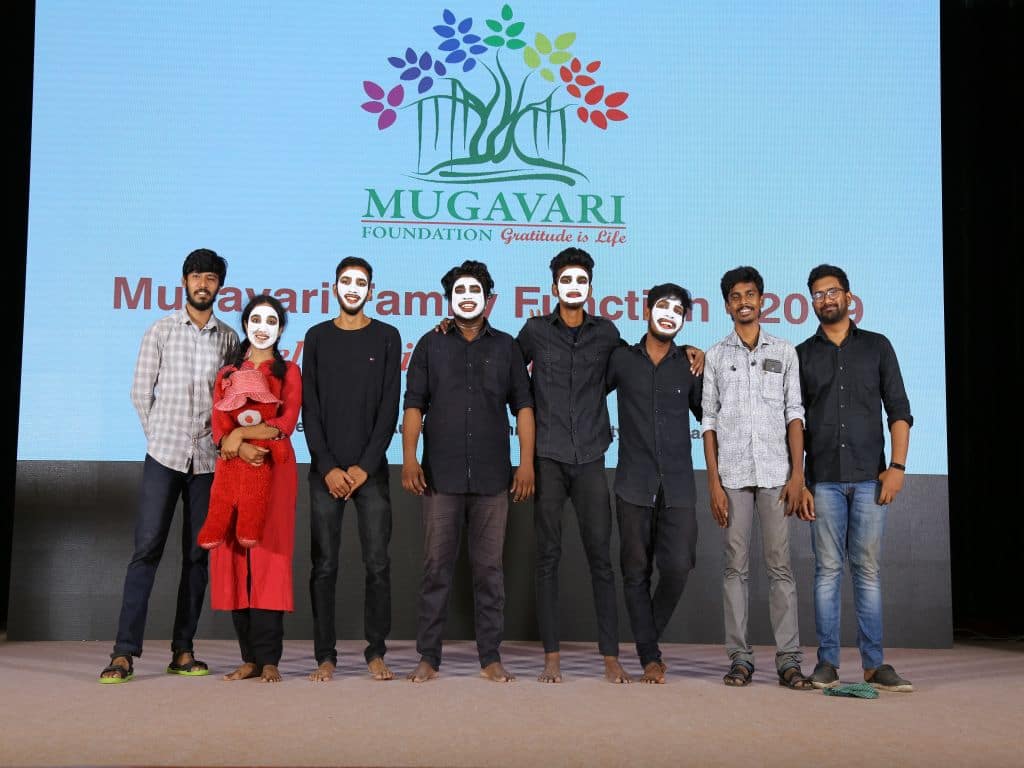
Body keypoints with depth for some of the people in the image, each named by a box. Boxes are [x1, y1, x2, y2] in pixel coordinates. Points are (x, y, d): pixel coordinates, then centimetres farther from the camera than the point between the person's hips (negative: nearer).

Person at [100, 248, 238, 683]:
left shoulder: (228, 338, 10)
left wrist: (220, 437, 6)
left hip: (208, 459, 2)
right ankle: (125, 653, -6)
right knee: (147, 549, -7)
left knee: (197, 554, 4)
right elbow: (141, 393, 6)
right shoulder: (161, 331, 5)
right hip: (164, 454, -2)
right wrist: (163, 436, 7)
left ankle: (183, 651, 10)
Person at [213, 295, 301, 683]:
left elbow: (286, 423, -5)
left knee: (269, 556, -8)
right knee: (236, 556, -1)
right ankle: (250, 658, 5)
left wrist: (241, 432, -14)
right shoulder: (227, 374, 18)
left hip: (275, 471, -3)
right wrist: (241, 448, -13)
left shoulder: (288, 372, 9)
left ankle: (269, 659, -6)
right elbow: (218, 430, 6)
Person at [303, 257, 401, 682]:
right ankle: (325, 655, 8)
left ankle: (376, 653, 8)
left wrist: (365, 467, -8)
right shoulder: (317, 337, 8)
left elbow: (389, 409, 0)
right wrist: (329, 467, -6)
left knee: (377, 563, -1)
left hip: (371, 470, -1)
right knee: (324, 565, 1)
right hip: (326, 471, 1)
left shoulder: (387, 337, 5)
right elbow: (310, 409, 4)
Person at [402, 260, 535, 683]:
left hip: (492, 475, 1)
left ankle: (490, 658, 12)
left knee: (489, 568, 4)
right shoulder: (431, 345, 10)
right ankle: (428, 657, 9)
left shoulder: (506, 347, 12)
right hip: (441, 474, 0)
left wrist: (527, 462, -1)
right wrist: (409, 457, -8)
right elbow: (414, 404, 5)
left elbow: (523, 406, 9)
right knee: (436, 566, 2)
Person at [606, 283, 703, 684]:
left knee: (677, 568, -9)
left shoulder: (690, 366, 8)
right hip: (634, 485, 0)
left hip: (678, 486, 0)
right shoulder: (621, 359, 7)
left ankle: (648, 634, 17)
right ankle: (650, 657, 13)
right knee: (636, 572, 2)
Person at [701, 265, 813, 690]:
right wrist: (713, 483, -1)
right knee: (736, 566, 2)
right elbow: (709, 421, 7)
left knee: (780, 564, -1)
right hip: (731, 474, 0)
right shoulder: (716, 355, 10)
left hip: (775, 473, 0)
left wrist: (797, 474, -4)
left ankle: (789, 659, 3)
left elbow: (794, 415, 7)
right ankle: (740, 658, 6)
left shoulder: (784, 352, 11)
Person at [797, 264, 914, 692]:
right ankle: (827, 661, 5)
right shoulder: (802, 355, 11)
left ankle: (874, 663, 6)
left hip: (870, 476, 0)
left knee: (868, 570, 1)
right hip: (824, 479, 0)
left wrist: (897, 466, -4)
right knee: (828, 569, 1)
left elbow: (899, 411, 7)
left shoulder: (877, 347, 11)